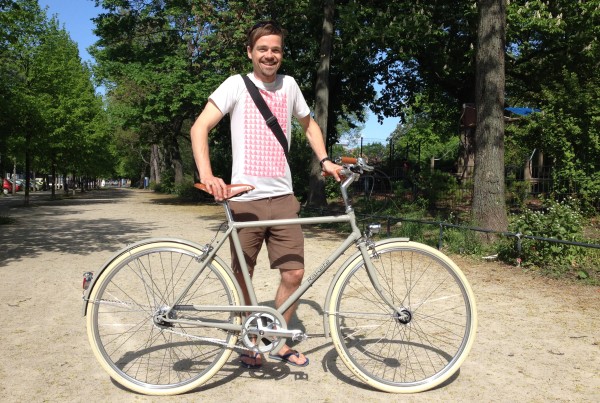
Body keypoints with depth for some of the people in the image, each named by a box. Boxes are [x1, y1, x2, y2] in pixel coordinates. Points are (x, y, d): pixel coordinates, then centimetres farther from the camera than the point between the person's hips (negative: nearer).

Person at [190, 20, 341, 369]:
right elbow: (200, 128, -8)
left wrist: (325, 160, 11)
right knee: (242, 276, 6)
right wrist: (207, 175, -23)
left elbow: (309, 124, 25)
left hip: (283, 197, 3)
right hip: (245, 199, -3)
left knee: (294, 274, 1)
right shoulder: (236, 85, -1)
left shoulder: (289, 85, 11)